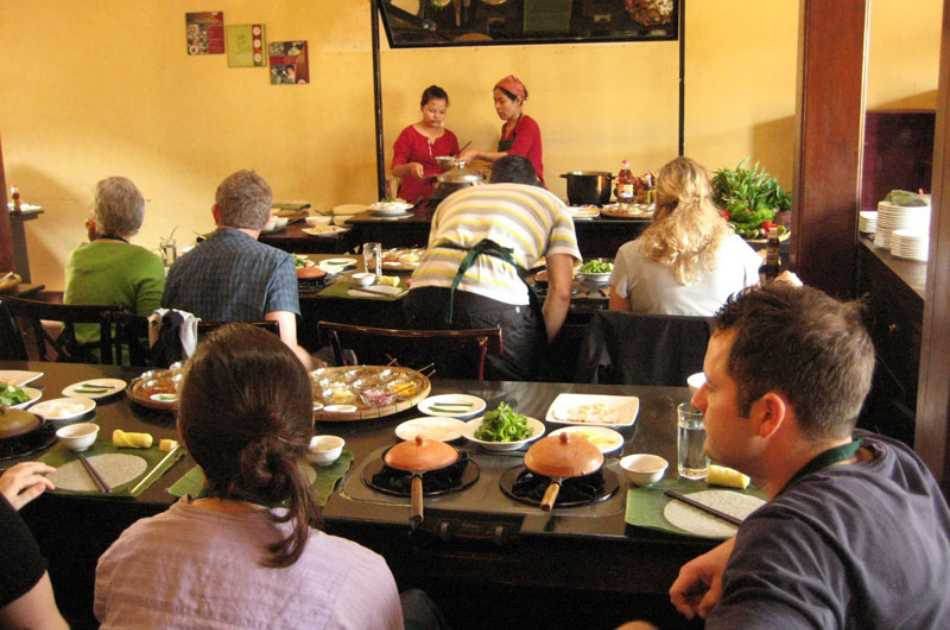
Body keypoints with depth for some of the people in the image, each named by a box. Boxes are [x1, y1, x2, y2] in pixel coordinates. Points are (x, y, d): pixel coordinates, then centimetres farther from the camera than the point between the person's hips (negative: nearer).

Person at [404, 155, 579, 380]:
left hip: (425, 292, 4)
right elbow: (561, 292, 15)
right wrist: (539, 345, 27)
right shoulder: (551, 202, 27)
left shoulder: (455, 197, 37)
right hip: (496, 300, -4)